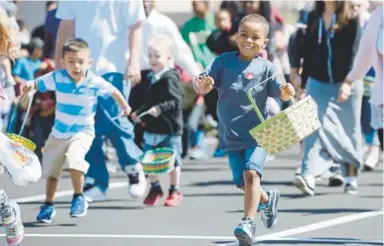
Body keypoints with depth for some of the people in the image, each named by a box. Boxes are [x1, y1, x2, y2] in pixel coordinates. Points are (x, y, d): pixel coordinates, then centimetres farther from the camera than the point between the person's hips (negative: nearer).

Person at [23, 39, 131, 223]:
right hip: (59, 132, 3)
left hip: (82, 132, -3)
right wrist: (30, 85, -35)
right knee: (51, 170, 12)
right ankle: (48, 206, 31)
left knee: (73, 159, -29)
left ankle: (79, 198, -10)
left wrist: (125, 107, 11)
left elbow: (113, 91, 1)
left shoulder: (95, 83, -16)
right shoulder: (57, 78, -15)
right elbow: (38, 84, -13)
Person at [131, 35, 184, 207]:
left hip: (169, 128, -8)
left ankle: (175, 191, 14)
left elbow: (175, 101, -24)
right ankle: (154, 188, 27)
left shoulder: (170, 78, -15)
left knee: (172, 160, 2)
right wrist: (139, 113, 26)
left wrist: (160, 109, -34)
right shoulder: (152, 78, 10)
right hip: (152, 128, 8)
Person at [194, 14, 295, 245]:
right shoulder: (224, 61, 1)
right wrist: (203, 84, -28)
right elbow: (202, 87, -4)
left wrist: (287, 91, -33)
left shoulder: (265, 68, -3)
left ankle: (249, 222, -21)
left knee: (251, 173, -23)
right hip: (231, 135, 3)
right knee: (242, 182, 9)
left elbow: (279, 92, -10)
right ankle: (267, 199, 40)